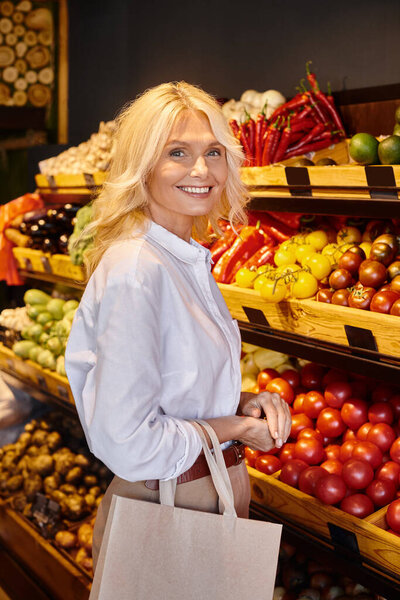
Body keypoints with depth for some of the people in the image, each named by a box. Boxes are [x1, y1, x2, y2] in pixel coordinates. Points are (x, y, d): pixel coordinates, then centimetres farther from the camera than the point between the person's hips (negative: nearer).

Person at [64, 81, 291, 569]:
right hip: (163, 505, -8)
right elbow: (126, 441, -26)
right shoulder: (134, 271, -25)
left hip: (218, 491, 9)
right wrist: (235, 428, -15)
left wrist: (244, 403, -3)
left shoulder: (189, 259, 4)